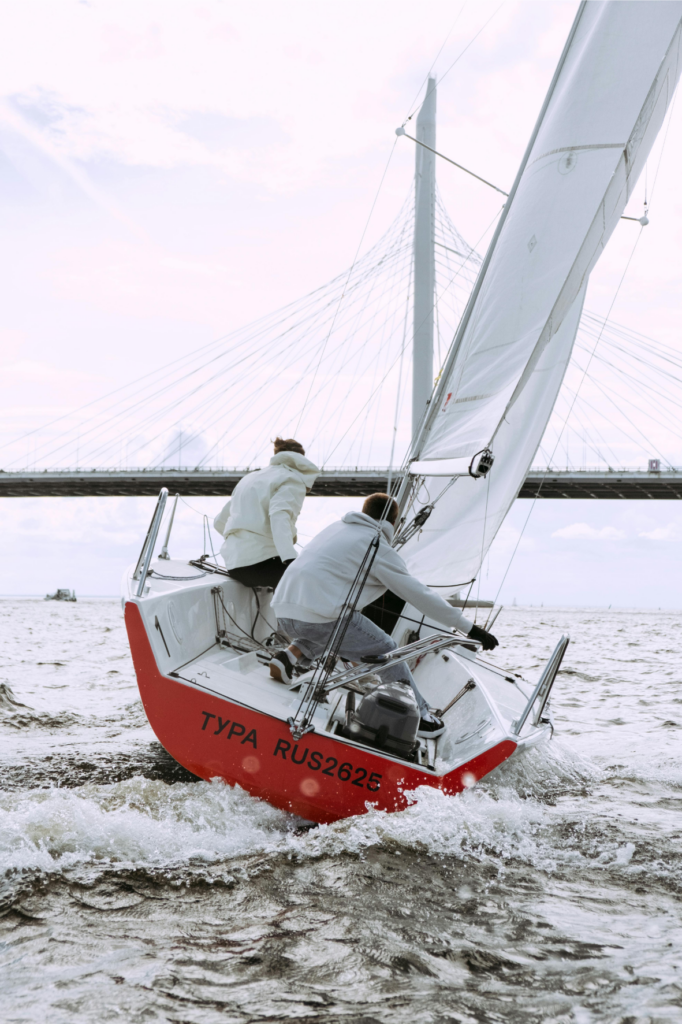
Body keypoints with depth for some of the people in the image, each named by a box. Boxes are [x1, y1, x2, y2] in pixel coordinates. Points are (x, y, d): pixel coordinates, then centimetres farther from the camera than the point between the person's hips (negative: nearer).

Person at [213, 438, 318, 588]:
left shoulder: (249, 478, 25)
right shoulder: (293, 480, 1)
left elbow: (219, 521, 29)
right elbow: (280, 515, -20)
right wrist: (290, 558, -34)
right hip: (260, 561, -8)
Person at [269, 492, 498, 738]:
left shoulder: (337, 527, 21)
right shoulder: (378, 548, 1)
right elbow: (420, 595, 0)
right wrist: (469, 628, 4)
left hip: (282, 610, 7)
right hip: (318, 615, -7)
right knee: (387, 651, 9)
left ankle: (290, 656, 13)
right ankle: (418, 717, 10)